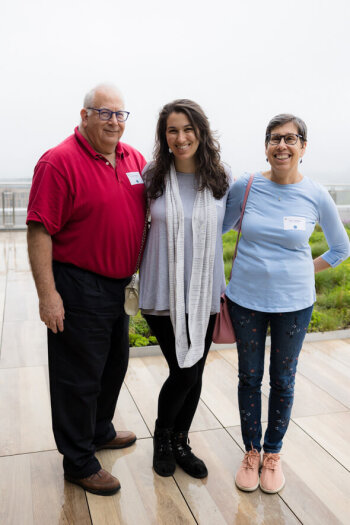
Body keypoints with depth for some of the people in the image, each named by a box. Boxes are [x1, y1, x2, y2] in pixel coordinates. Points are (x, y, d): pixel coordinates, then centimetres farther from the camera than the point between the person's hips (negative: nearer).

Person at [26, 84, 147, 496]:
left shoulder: (134, 159, 6)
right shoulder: (60, 161, -15)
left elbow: (151, 210, 18)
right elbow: (39, 231, -18)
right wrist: (47, 294, -21)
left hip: (119, 286, 8)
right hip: (78, 288, -8)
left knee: (114, 366, 22)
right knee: (79, 376, 5)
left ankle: (100, 430, 45)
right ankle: (79, 462, 24)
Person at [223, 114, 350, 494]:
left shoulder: (316, 196, -6)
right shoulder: (245, 187, -5)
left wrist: (304, 272, 2)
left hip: (294, 303, 0)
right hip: (246, 298, 1)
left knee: (283, 380, 12)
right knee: (249, 377, 12)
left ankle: (273, 453, 34)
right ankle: (251, 451, 32)